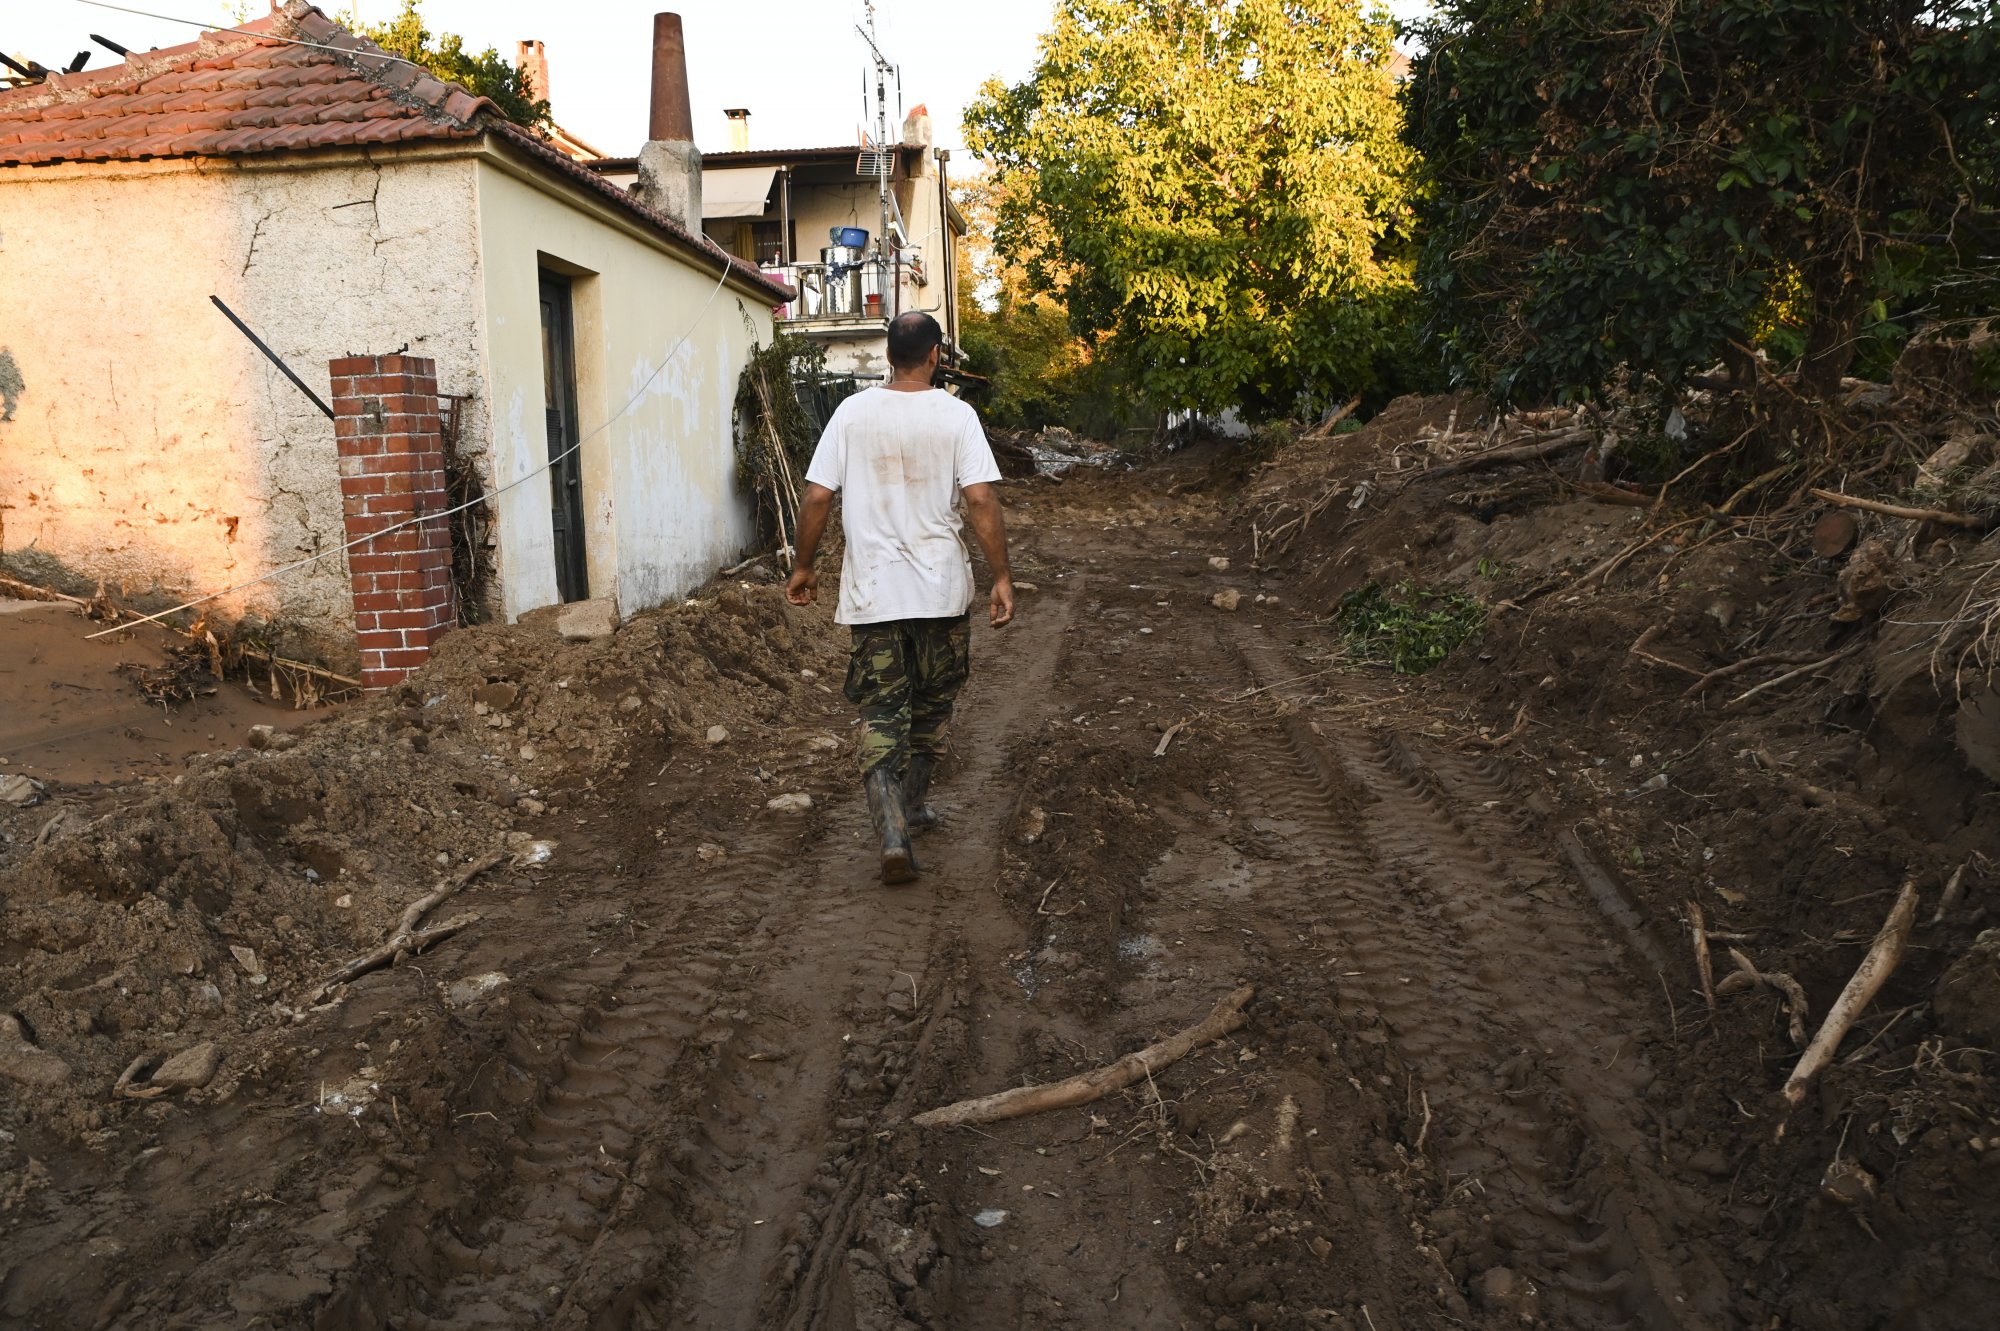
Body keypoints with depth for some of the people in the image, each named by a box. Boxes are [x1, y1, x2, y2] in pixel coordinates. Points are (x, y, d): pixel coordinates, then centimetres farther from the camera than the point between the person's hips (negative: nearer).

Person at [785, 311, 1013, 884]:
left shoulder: (852, 413, -2)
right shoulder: (955, 415, -6)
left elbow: (816, 497, -2)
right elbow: (981, 501, -12)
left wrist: (803, 566, 10)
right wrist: (1002, 578, -6)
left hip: (872, 589, 0)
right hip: (942, 587, 0)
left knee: (881, 713, 4)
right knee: (933, 704, 20)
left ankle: (893, 832, -9)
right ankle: (912, 805, 33)